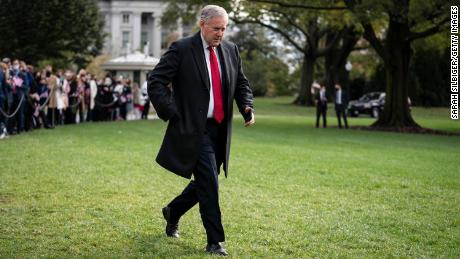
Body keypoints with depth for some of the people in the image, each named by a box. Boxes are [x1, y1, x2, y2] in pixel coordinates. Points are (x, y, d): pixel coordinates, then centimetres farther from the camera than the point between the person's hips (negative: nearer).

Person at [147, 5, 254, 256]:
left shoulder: (230, 50, 10)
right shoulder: (182, 49, -7)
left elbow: (241, 83, 20)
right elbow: (156, 80, -7)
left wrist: (247, 107, 1)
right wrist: (171, 113, -12)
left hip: (220, 130, 6)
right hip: (194, 130, -6)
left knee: (205, 183, 14)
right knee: (209, 184, -10)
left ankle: (173, 211, 40)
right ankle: (215, 242, 0)